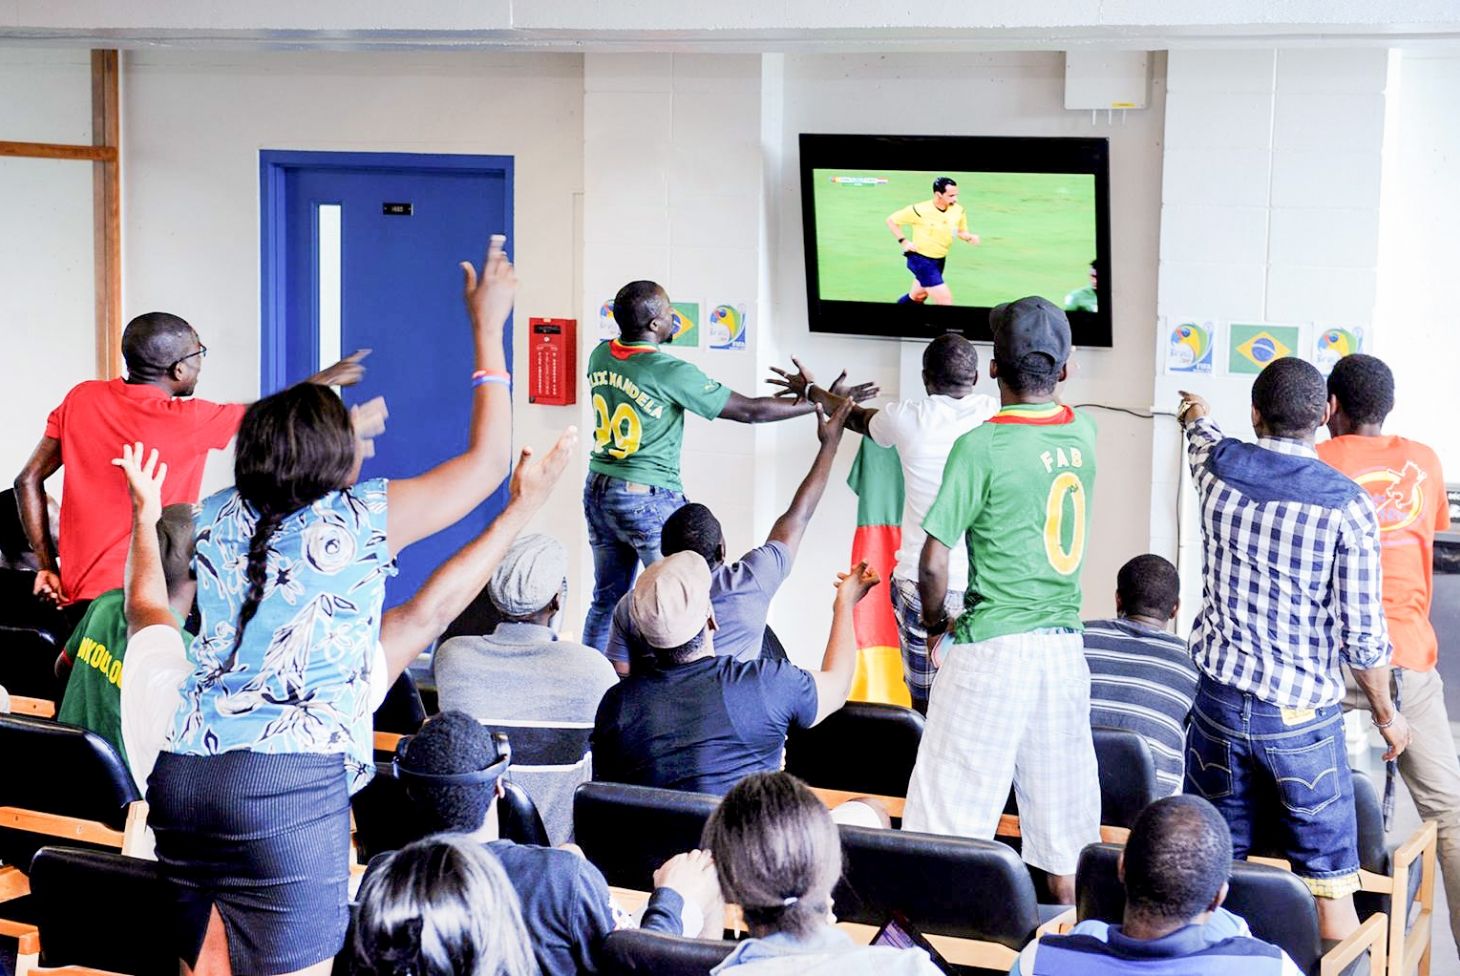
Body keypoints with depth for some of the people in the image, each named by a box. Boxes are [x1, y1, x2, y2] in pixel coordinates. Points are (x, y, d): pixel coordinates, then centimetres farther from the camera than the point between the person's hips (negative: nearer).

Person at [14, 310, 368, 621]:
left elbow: (28, 480, 7)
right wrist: (325, 379, 23)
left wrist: (47, 566, 12)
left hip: (76, 592, 7)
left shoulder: (81, 398, 5)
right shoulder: (187, 420, -10)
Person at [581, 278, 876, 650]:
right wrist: (823, 403, -8)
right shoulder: (671, 372, -18)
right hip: (649, 499, -7)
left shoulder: (600, 355, -1)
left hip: (598, 490, 7)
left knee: (607, 601, 15)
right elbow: (751, 411, -14)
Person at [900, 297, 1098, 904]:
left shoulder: (980, 447, -13)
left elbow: (932, 565, -12)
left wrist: (935, 626, 7)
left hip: (992, 649, -6)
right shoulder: (1083, 434, 4)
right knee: (1065, 827, 11)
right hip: (1065, 645, 6)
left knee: (949, 824, 1)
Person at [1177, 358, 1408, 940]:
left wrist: (1197, 415, 51)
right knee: (1332, 884, 3)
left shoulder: (1218, 466, -2)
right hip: (1302, 717, -4)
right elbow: (1362, 636, -11)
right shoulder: (1347, 504, -13)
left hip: (1220, 703, 4)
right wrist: (1388, 716, 6)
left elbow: (1201, 433, 26)